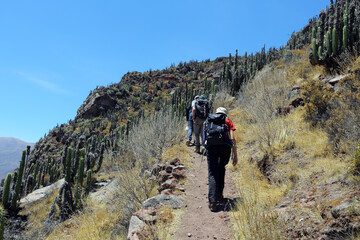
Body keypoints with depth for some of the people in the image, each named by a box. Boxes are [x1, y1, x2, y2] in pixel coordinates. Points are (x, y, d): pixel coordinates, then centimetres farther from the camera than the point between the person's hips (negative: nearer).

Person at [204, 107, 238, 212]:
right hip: (225, 146, 0)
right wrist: (235, 156, 6)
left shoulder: (208, 121, 26)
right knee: (221, 169, 24)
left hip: (211, 147, 0)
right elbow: (232, 138, 7)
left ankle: (213, 201, -12)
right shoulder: (228, 121, 18)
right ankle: (219, 194, 27)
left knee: (213, 174, 0)